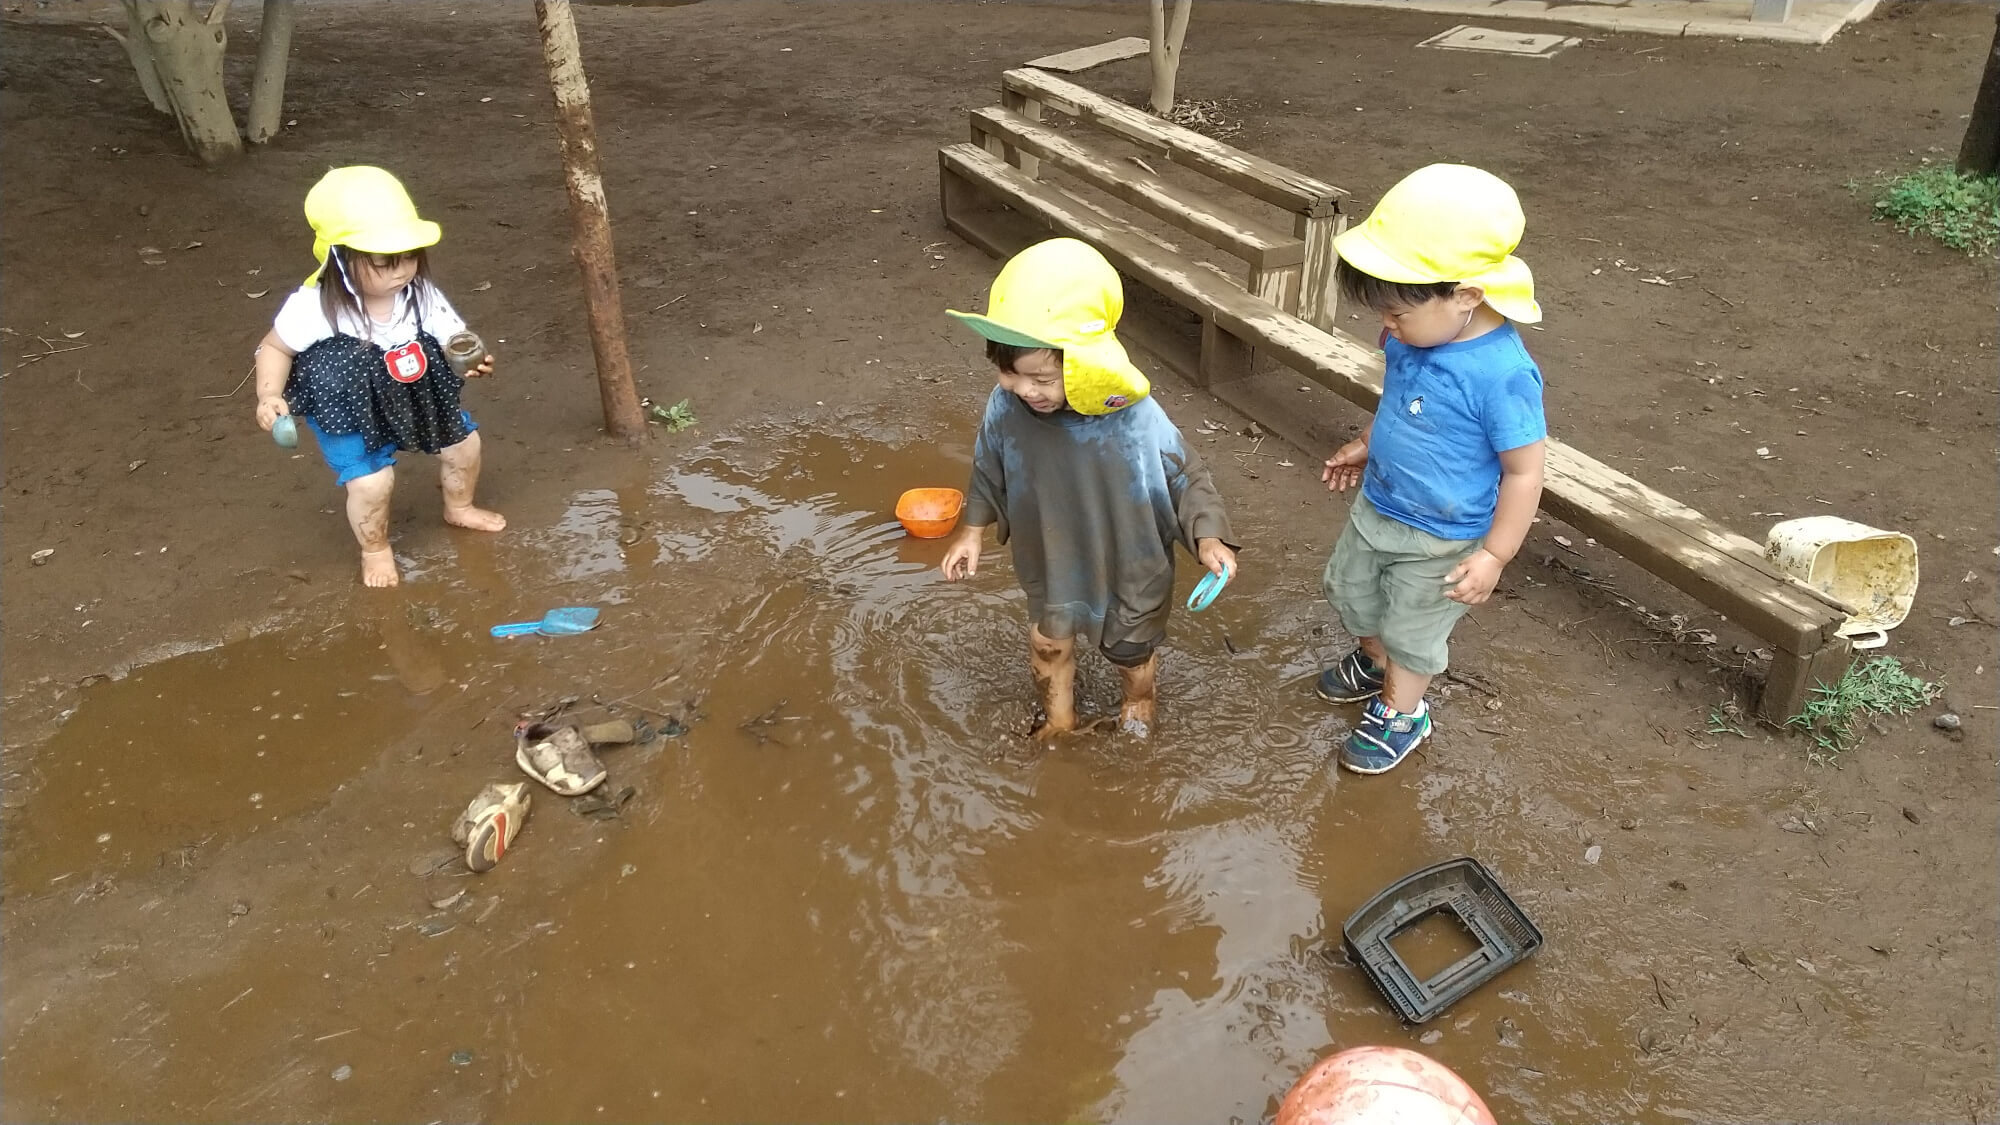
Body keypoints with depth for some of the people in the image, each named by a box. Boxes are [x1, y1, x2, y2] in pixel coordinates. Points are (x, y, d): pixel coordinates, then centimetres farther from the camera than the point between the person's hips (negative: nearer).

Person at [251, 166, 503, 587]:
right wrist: (270, 396, -26)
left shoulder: (421, 296, -19)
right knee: (371, 480, -17)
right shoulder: (313, 308, -29)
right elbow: (275, 348, -14)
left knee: (464, 441, 13)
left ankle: (459, 508, 47)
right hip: (348, 410, -4)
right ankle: (375, 550, 16)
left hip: (416, 395, 4)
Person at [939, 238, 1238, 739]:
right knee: (1049, 644, 25)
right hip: (1050, 568, 3)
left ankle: (1138, 702, 59)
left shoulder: (1136, 421, -35)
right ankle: (1058, 718, 56)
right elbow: (989, 472, -3)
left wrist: (1207, 536, -30)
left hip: (1129, 571, -2)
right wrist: (972, 529, 3)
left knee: (1132, 649, 25)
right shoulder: (1006, 409, -24)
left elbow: (1186, 477, -18)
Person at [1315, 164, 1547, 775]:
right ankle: (1374, 661, 57)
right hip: (1376, 505, 7)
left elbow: (1524, 471, -25)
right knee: (1349, 588, 28)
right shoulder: (1415, 336, -13)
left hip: (1440, 539, -7)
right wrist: (1365, 446, 18)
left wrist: (1493, 555, -20)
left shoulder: (1502, 373, -34)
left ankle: (1401, 712, 43)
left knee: (1412, 629, 15)